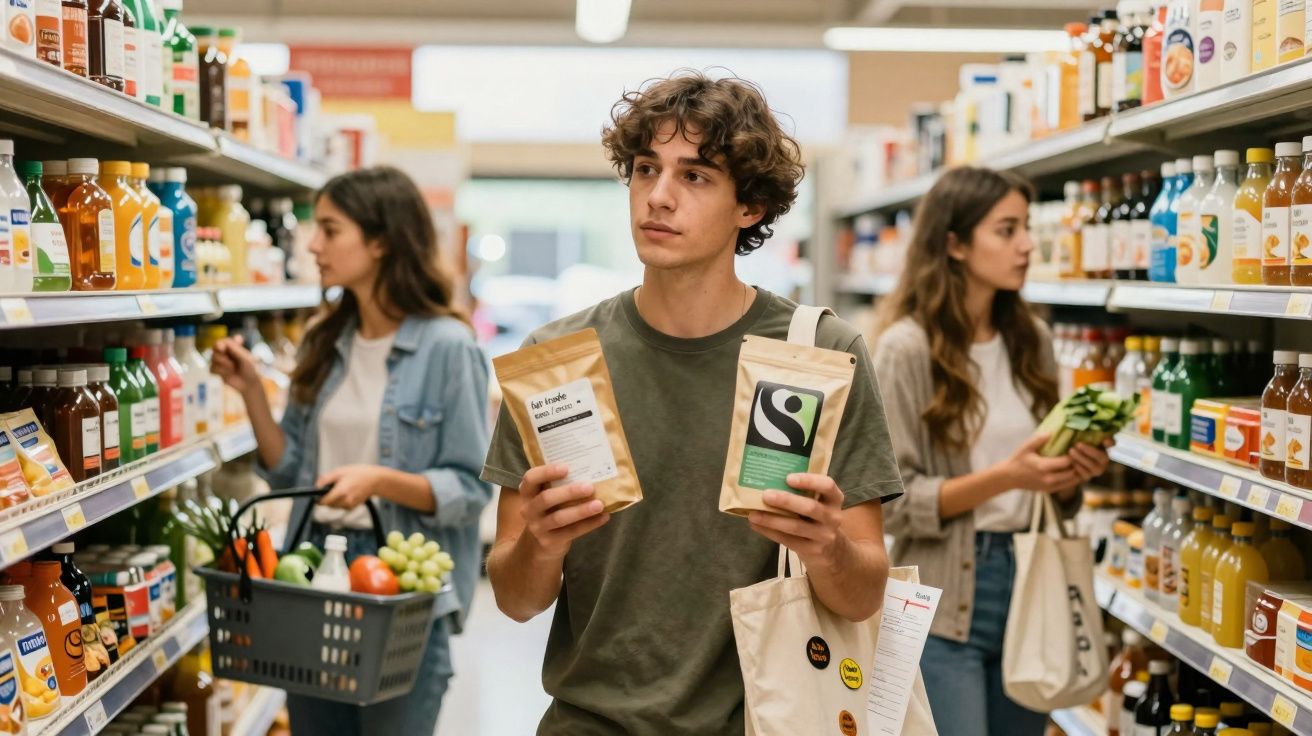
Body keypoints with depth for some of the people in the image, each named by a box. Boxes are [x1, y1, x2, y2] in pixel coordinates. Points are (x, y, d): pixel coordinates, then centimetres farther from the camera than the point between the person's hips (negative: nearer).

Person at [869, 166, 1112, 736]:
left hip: (1030, 585, 6)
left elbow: (1051, 495, 14)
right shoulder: (907, 347, -12)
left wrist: (1073, 473, -8)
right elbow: (891, 502, -14)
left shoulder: (1033, 340, 6)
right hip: (945, 605, -6)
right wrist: (1004, 477, -23)